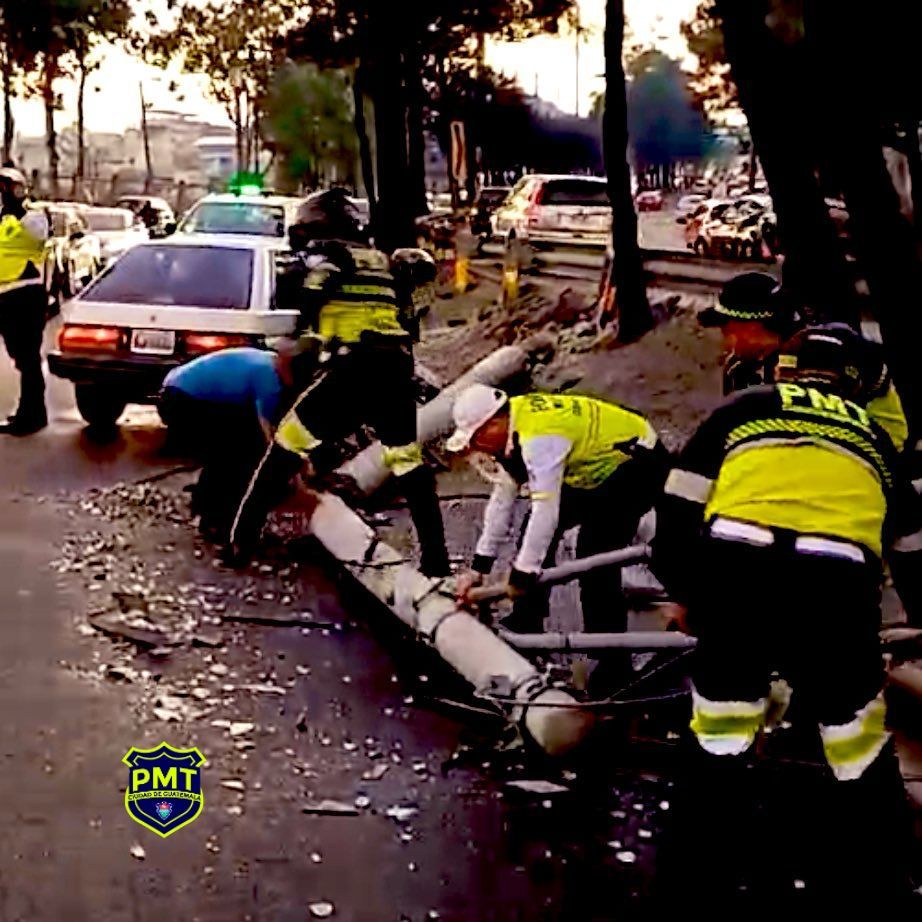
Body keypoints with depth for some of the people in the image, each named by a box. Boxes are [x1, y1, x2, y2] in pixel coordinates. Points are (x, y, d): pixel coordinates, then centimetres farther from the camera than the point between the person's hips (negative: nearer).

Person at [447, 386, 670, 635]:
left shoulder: (538, 437, -32)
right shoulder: (513, 428, -2)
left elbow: (546, 506, -34)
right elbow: (503, 496, 3)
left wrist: (522, 574, -27)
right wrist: (478, 568, 3)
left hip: (639, 464, -10)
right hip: (601, 466, 10)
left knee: (594, 554, -20)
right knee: (536, 531, 7)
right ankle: (525, 625, 14)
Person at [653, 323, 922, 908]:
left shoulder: (745, 408, 26)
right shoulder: (872, 436, 31)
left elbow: (678, 508, 19)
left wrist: (682, 591, 29)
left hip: (732, 571, 0)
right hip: (838, 587, 0)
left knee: (720, 736, 17)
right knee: (860, 754, 17)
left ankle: (709, 875, 27)